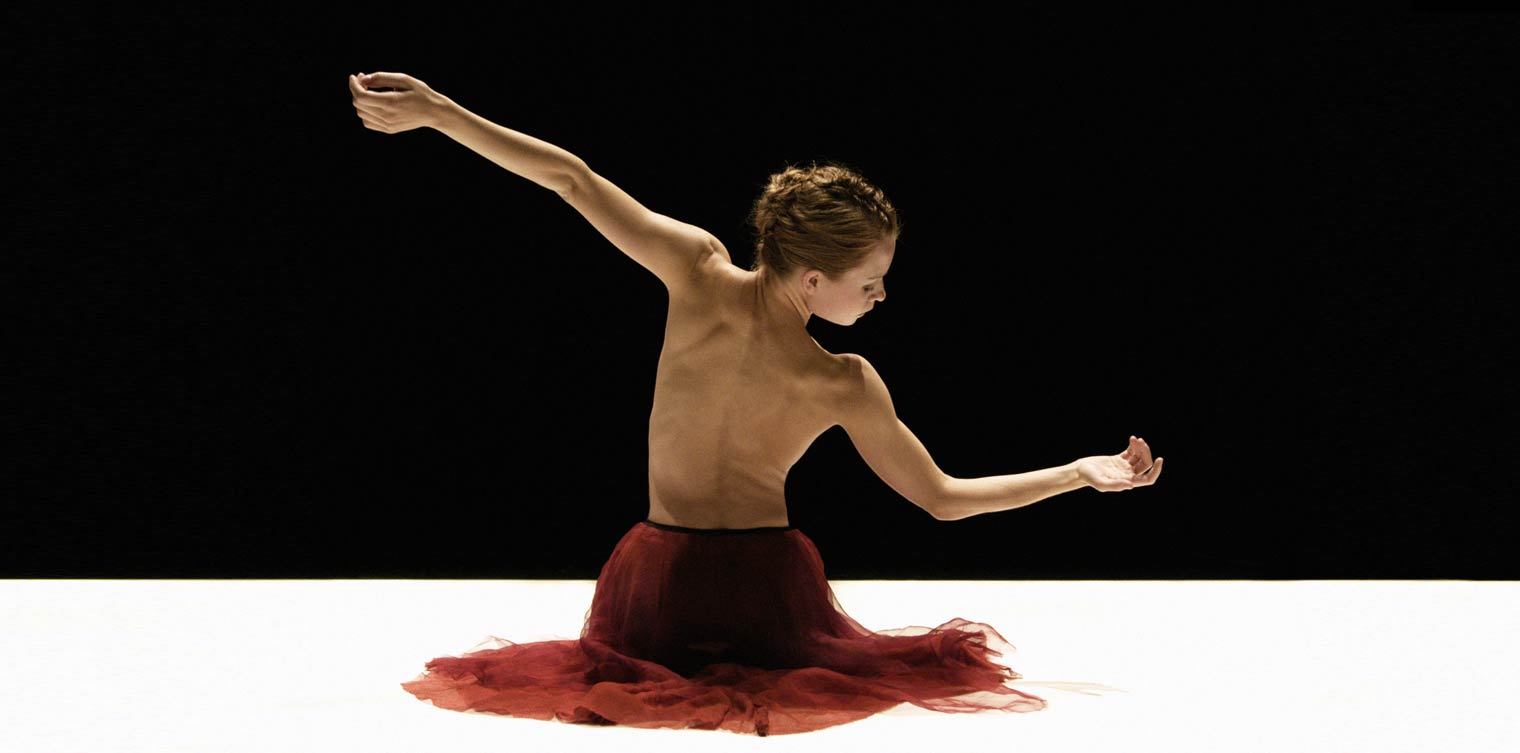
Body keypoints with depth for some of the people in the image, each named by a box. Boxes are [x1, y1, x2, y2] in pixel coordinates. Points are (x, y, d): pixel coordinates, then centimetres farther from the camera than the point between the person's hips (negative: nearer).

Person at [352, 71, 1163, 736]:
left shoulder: (700, 275, -16)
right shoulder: (845, 386, -16)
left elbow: (569, 177, -12)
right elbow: (945, 499, -6)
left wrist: (433, 110, -3)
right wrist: (1086, 471, 4)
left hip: (656, 584, 2)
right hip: (771, 602, -1)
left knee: (608, 675, 36)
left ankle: (676, 682, -4)